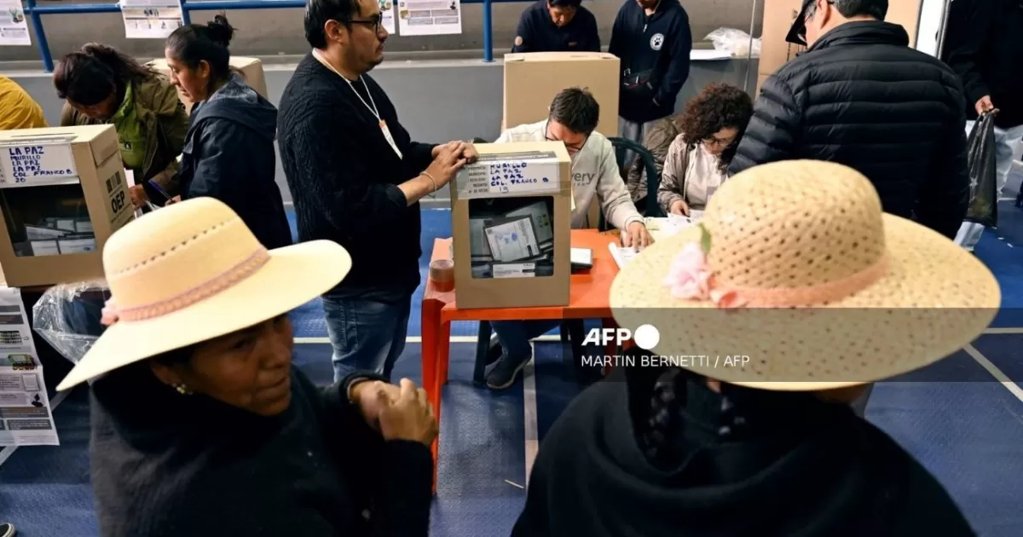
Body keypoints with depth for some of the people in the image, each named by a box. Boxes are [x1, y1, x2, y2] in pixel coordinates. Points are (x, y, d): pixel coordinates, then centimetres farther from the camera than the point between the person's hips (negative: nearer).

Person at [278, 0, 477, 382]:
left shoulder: (355, 80, 4)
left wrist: (437, 152, -5)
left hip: (386, 266, 10)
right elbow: (351, 209, -32)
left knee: (382, 371, 27)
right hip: (357, 281, -10)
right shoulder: (316, 107, -28)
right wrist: (428, 180, -23)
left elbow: (392, 153, 15)